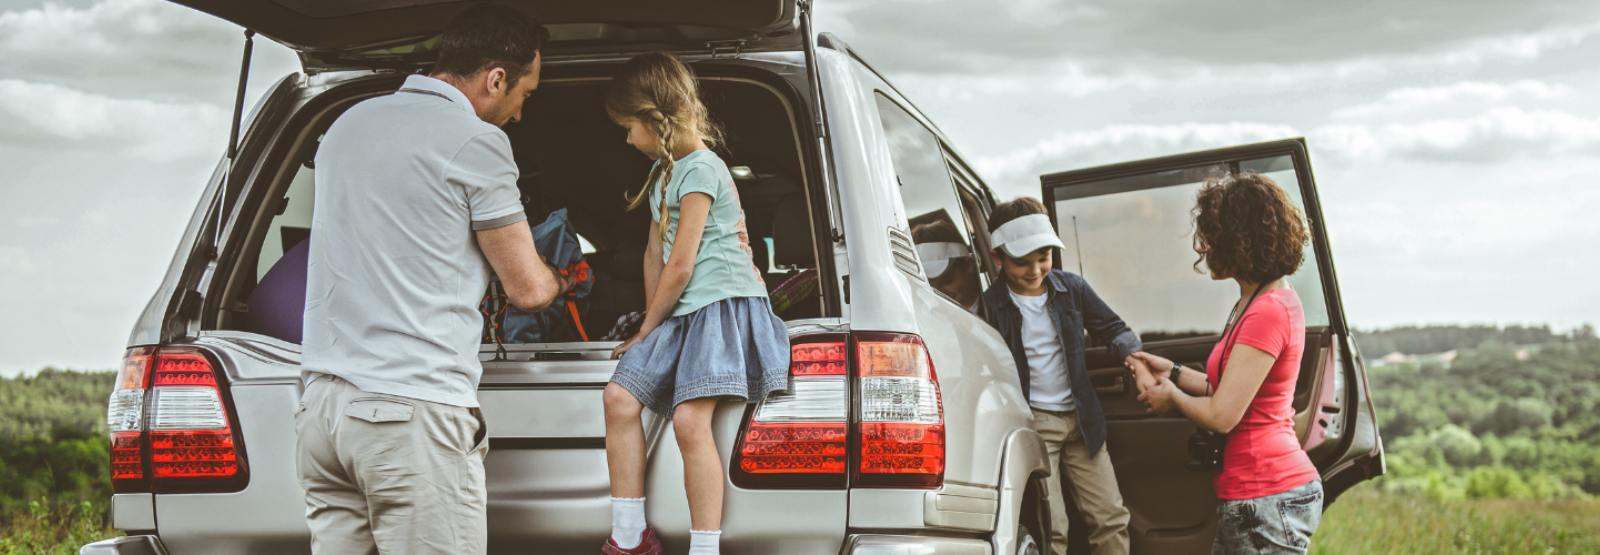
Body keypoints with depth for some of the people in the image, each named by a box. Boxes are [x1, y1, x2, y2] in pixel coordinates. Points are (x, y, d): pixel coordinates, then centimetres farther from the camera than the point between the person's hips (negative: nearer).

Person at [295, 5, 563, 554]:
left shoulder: (348, 125, 18)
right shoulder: (476, 142, -6)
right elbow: (528, 288, 0)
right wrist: (555, 280, 23)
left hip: (321, 402, 8)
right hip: (412, 412, -7)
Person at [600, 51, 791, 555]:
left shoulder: (699, 169, -12)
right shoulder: (665, 170, 19)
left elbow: (680, 267, -12)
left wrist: (649, 328, -1)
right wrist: (651, 326, 16)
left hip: (721, 304, -9)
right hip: (680, 310, 9)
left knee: (689, 419, -21)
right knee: (620, 397, -4)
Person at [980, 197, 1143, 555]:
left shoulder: (1072, 289, 3)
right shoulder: (990, 306, -9)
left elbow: (1112, 328, 11)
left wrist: (1131, 351, -11)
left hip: (1080, 419, 5)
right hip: (1031, 423, -4)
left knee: (1111, 518, 3)